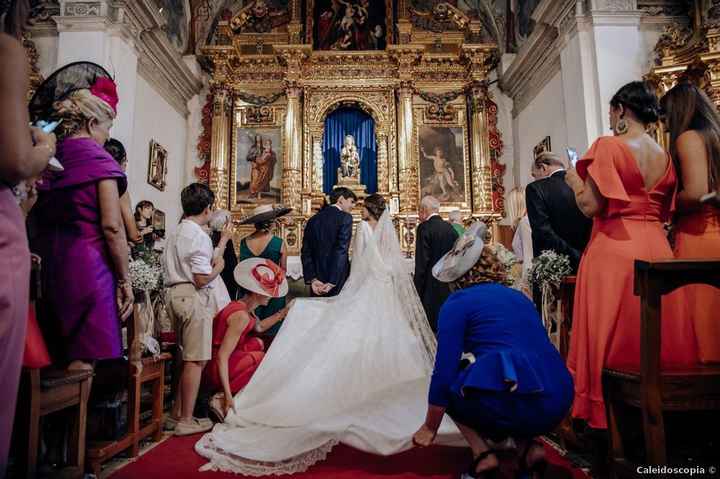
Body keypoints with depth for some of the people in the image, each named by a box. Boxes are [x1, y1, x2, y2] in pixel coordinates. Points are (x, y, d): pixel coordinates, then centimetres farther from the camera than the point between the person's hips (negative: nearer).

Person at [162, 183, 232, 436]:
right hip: (193, 298, -10)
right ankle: (186, 420, 7)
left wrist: (223, 239, 28)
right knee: (196, 359, -1)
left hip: (175, 295, 10)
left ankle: (176, 415, 27)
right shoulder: (198, 235, -15)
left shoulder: (177, 233, 15)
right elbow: (202, 279, -20)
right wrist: (218, 267, -2)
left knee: (188, 357, 18)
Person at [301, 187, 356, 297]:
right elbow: (341, 250, -17)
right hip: (338, 281, -5)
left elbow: (305, 252, 4)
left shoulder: (313, 219, 10)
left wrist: (312, 279, -3)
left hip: (317, 282, 5)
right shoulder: (345, 217, -7)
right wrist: (332, 282, -18)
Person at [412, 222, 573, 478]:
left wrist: (429, 427, 15)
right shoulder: (520, 297, 21)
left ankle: (483, 455, 7)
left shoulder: (458, 303, 2)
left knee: (448, 384, 21)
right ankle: (529, 447, 13)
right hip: (559, 403, 6)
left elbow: (444, 370, 0)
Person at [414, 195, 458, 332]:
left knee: (432, 326, -2)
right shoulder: (451, 228, 10)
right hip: (452, 288, 7)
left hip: (432, 288, -7)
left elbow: (421, 264, -14)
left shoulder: (424, 228, -10)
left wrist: (417, 292, -10)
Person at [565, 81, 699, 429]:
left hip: (614, 250, -6)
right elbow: (665, 212, 17)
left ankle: (607, 415, 11)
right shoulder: (665, 156, 13)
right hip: (657, 249, 7)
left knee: (612, 336, 2)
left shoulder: (608, 146, -7)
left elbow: (591, 206, -12)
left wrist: (574, 180, 6)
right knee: (658, 334, 13)